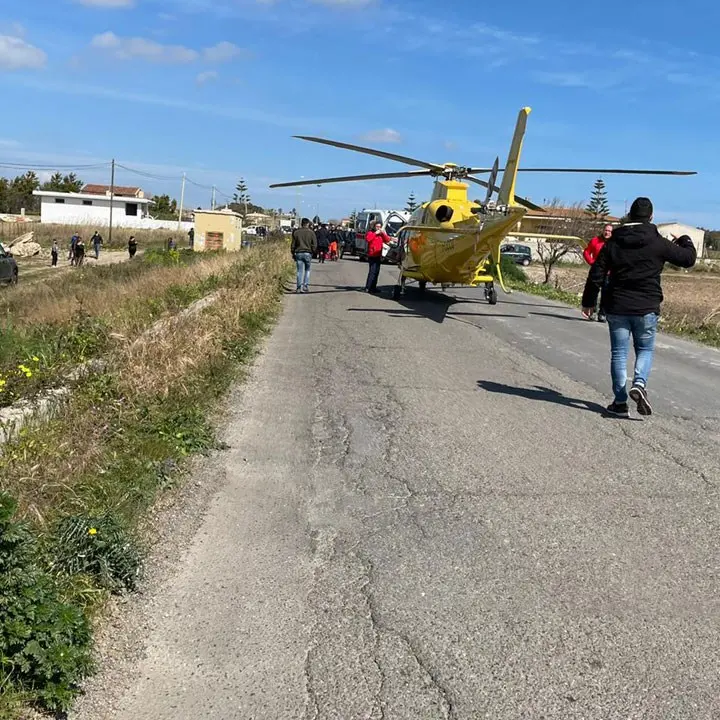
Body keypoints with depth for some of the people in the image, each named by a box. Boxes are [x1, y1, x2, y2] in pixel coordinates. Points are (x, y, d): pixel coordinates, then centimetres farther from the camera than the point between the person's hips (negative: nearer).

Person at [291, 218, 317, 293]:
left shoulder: (296, 232, 2)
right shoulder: (311, 233, -3)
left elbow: (293, 244, 5)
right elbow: (314, 245, -4)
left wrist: (293, 253, 13)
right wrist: (312, 252, 11)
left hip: (298, 253, 1)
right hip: (308, 253, -1)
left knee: (300, 271, 4)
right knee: (307, 270, 13)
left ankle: (299, 287, -3)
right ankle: (306, 286, 6)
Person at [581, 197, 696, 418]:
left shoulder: (613, 242, 1)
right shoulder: (659, 243, -4)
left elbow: (596, 274, 2)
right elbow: (688, 258, 8)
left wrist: (588, 302, 12)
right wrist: (685, 241, 29)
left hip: (617, 308, 1)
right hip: (646, 308, -1)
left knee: (619, 353, 8)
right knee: (645, 349, 15)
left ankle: (620, 401, 6)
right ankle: (639, 383, -12)